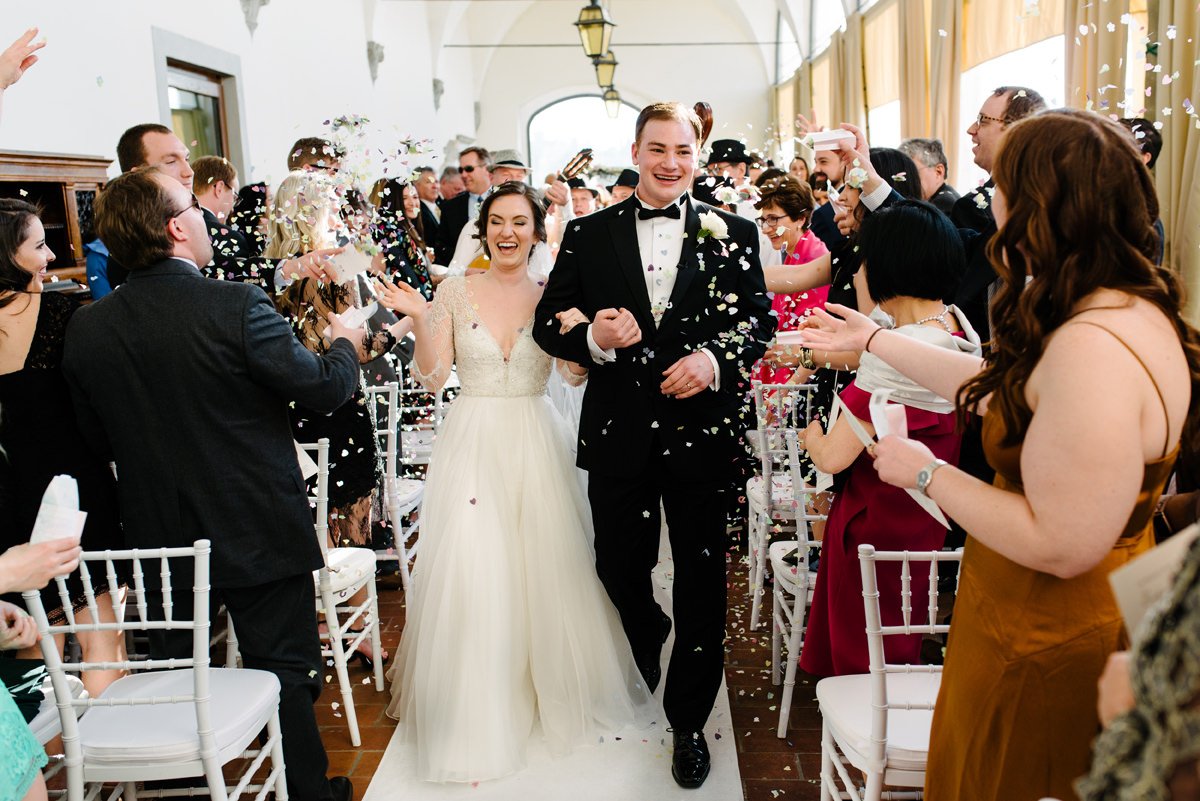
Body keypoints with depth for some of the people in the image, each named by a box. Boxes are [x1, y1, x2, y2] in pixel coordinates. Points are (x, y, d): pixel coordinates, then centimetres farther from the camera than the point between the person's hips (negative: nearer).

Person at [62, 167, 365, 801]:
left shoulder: (85, 329, -5)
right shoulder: (236, 306, -21)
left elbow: (98, 440, 4)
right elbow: (325, 389, -17)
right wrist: (344, 342, 4)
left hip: (157, 541, 5)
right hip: (258, 532, -4)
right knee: (285, 673, 11)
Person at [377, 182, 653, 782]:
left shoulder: (553, 295, 4)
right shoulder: (456, 292, 2)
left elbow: (578, 372, -5)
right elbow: (432, 378, -2)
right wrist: (419, 321, -15)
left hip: (535, 443, 1)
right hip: (471, 443, -1)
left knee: (546, 570, 7)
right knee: (471, 577, -2)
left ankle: (557, 689, 31)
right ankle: (474, 713, 16)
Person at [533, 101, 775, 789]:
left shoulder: (733, 234, 2)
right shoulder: (588, 235, 3)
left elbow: (759, 320, 1)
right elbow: (549, 323, 2)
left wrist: (714, 358, -18)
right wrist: (593, 337, -18)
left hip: (702, 431, -1)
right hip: (618, 435, 1)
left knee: (702, 579, 8)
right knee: (619, 570, 17)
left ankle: (689, 721, 29)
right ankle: (648, 641, 53)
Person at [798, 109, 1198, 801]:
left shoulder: (1094, 347, -32)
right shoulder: (1126, 307, 1)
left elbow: (1063, 547, -32)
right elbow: (993, 384, 11)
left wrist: (927, 473, -20)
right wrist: (874, 340, 17)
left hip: (1049, 642, -9)